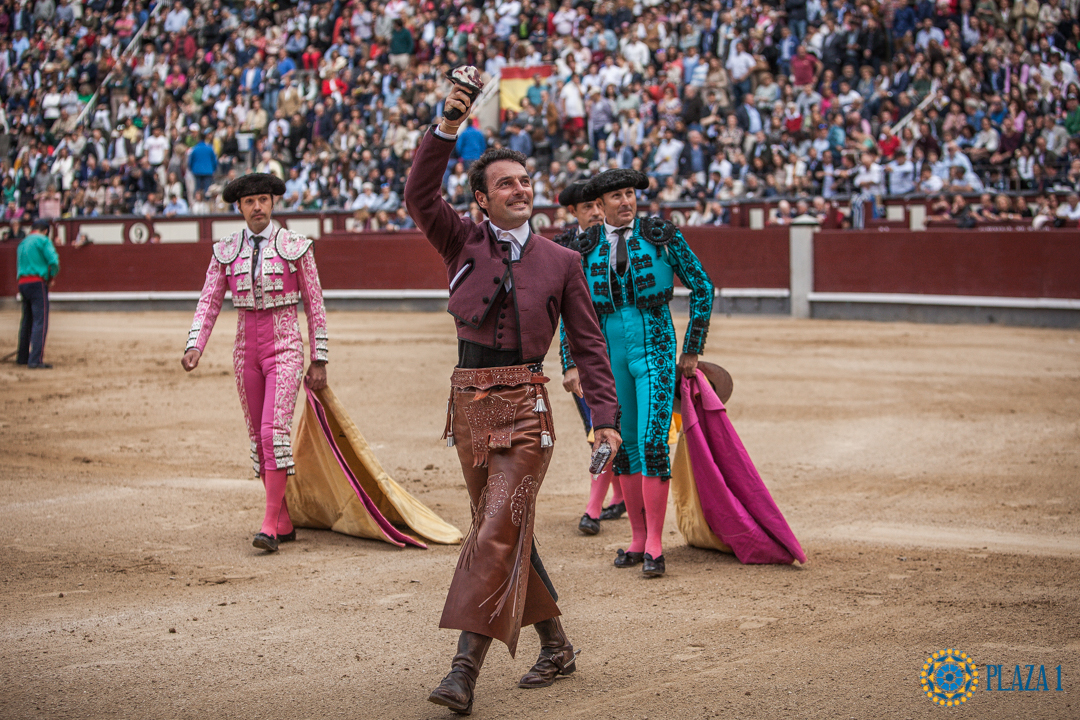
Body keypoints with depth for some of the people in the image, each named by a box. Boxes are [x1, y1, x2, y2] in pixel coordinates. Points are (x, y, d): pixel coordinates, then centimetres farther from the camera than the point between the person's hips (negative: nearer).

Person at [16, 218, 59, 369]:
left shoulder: (22, 243, 18)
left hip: (22, 282, 8)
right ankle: (36, 360, -17)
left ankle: (22, 357, 28)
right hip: (37, 282, -8)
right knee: (40, 321, -9)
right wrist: (51, 277, 3)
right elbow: (54, 261, -15)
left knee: (27, 321, 19)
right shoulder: (43, 240, -4)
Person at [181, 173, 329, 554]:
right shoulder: (226, 251, 4)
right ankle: (285, 523, 17)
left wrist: (319, 361, -1)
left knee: (274, 431, -17)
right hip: (246, 351, 4)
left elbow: (314, 305, 0)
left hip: (285, 350, -4)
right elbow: (209, 302, 4)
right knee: (258, 437, 7)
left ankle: (270, 525, -16)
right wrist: (194, 347, -12)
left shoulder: (296, 246, -4)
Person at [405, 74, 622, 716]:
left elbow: (588, 344, 7)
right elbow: (421, 196, -10)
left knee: (498, 531, -14)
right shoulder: (463, 243, 7)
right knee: (508, 531, 12)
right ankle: (556, 645, 29)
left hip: (525, 408, -3)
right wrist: (448, 128, -20)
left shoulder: (560, 262, 5)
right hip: (469, 403, 3)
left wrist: (605, 417, 0)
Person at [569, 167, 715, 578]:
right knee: (625, 445, 8)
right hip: (609, 354, 3)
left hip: (655, 350, -3)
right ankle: (638, 539, 17)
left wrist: (693, 350, 3)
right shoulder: (586, 247, 5)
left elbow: (702, 287, 3)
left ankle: (655, 546, -7)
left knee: (653, 443, -12)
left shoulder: (661, 234, -2)